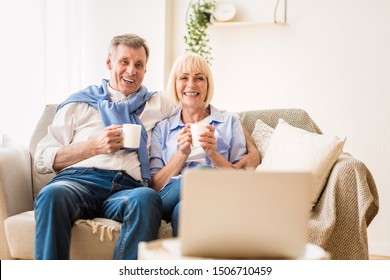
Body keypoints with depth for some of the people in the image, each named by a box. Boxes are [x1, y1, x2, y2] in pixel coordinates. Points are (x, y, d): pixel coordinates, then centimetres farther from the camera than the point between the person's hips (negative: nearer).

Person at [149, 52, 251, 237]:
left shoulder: (229, 122, 17)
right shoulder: (162, 129, 20)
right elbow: (155, 185, 9)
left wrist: (213, 154, -9)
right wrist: (182, 154, -6)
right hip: (168, 202, 1)